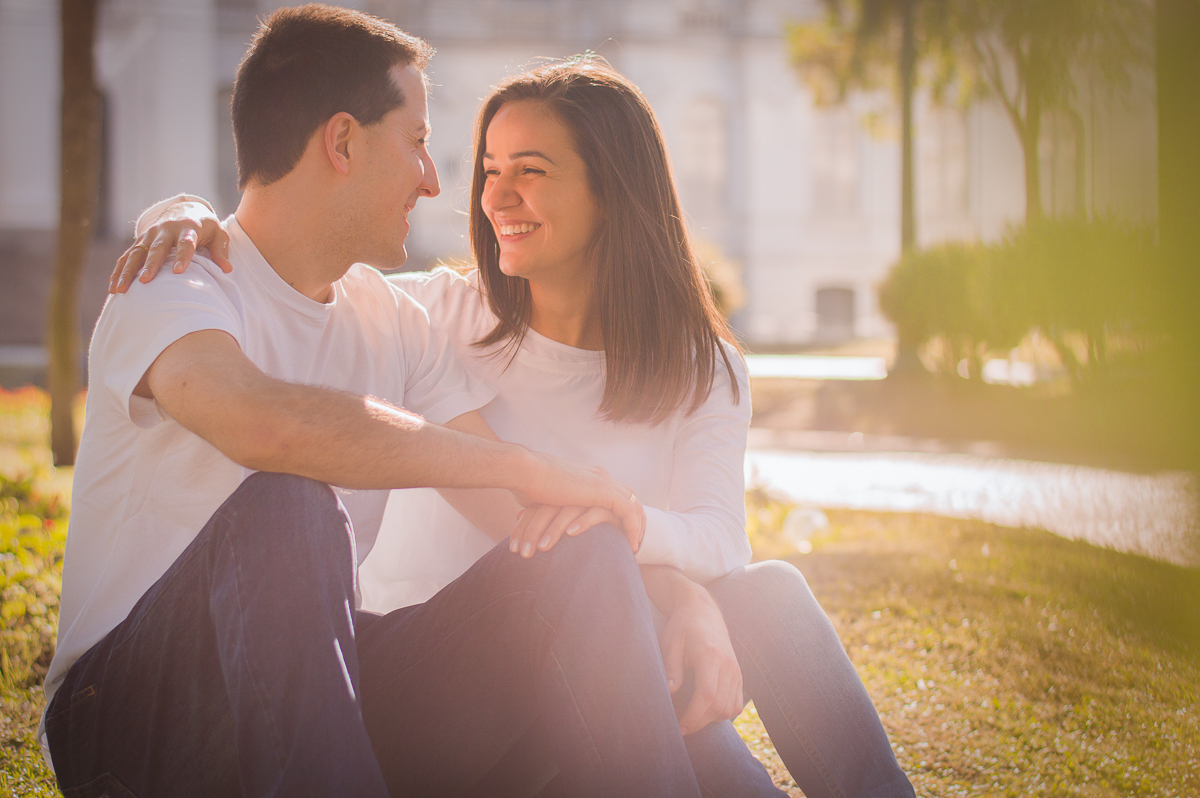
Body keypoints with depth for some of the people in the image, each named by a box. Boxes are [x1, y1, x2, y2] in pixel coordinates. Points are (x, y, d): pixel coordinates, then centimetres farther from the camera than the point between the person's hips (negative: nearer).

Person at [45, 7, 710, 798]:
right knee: (286, 506, -35)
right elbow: (266, 423, -37)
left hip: (317, 687, 6)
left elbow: (524, 514, 3)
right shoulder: (174, 292, -13)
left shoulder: (395, 324, 9)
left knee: (582, 561, -16)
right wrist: (530, 465, -28)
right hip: (134, 714, -5)